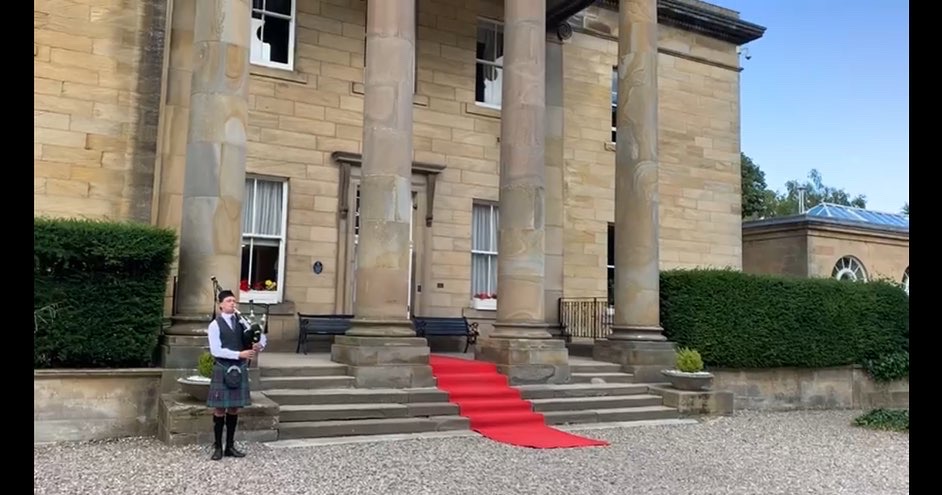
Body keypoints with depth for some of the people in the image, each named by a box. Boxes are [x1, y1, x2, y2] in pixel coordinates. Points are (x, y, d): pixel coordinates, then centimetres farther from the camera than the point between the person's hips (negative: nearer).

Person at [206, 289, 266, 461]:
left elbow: (262, 337, 12)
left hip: (240, 369, 4)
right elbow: (216, 350, -15)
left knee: (234, 408, 10)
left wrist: (259, 345, -11)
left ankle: (230, 446, 19)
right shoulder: (215, 325, -6)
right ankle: (218, 447, 13)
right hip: (223, 370, -4)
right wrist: (239, 354, -21)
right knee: (220, 409, 2)